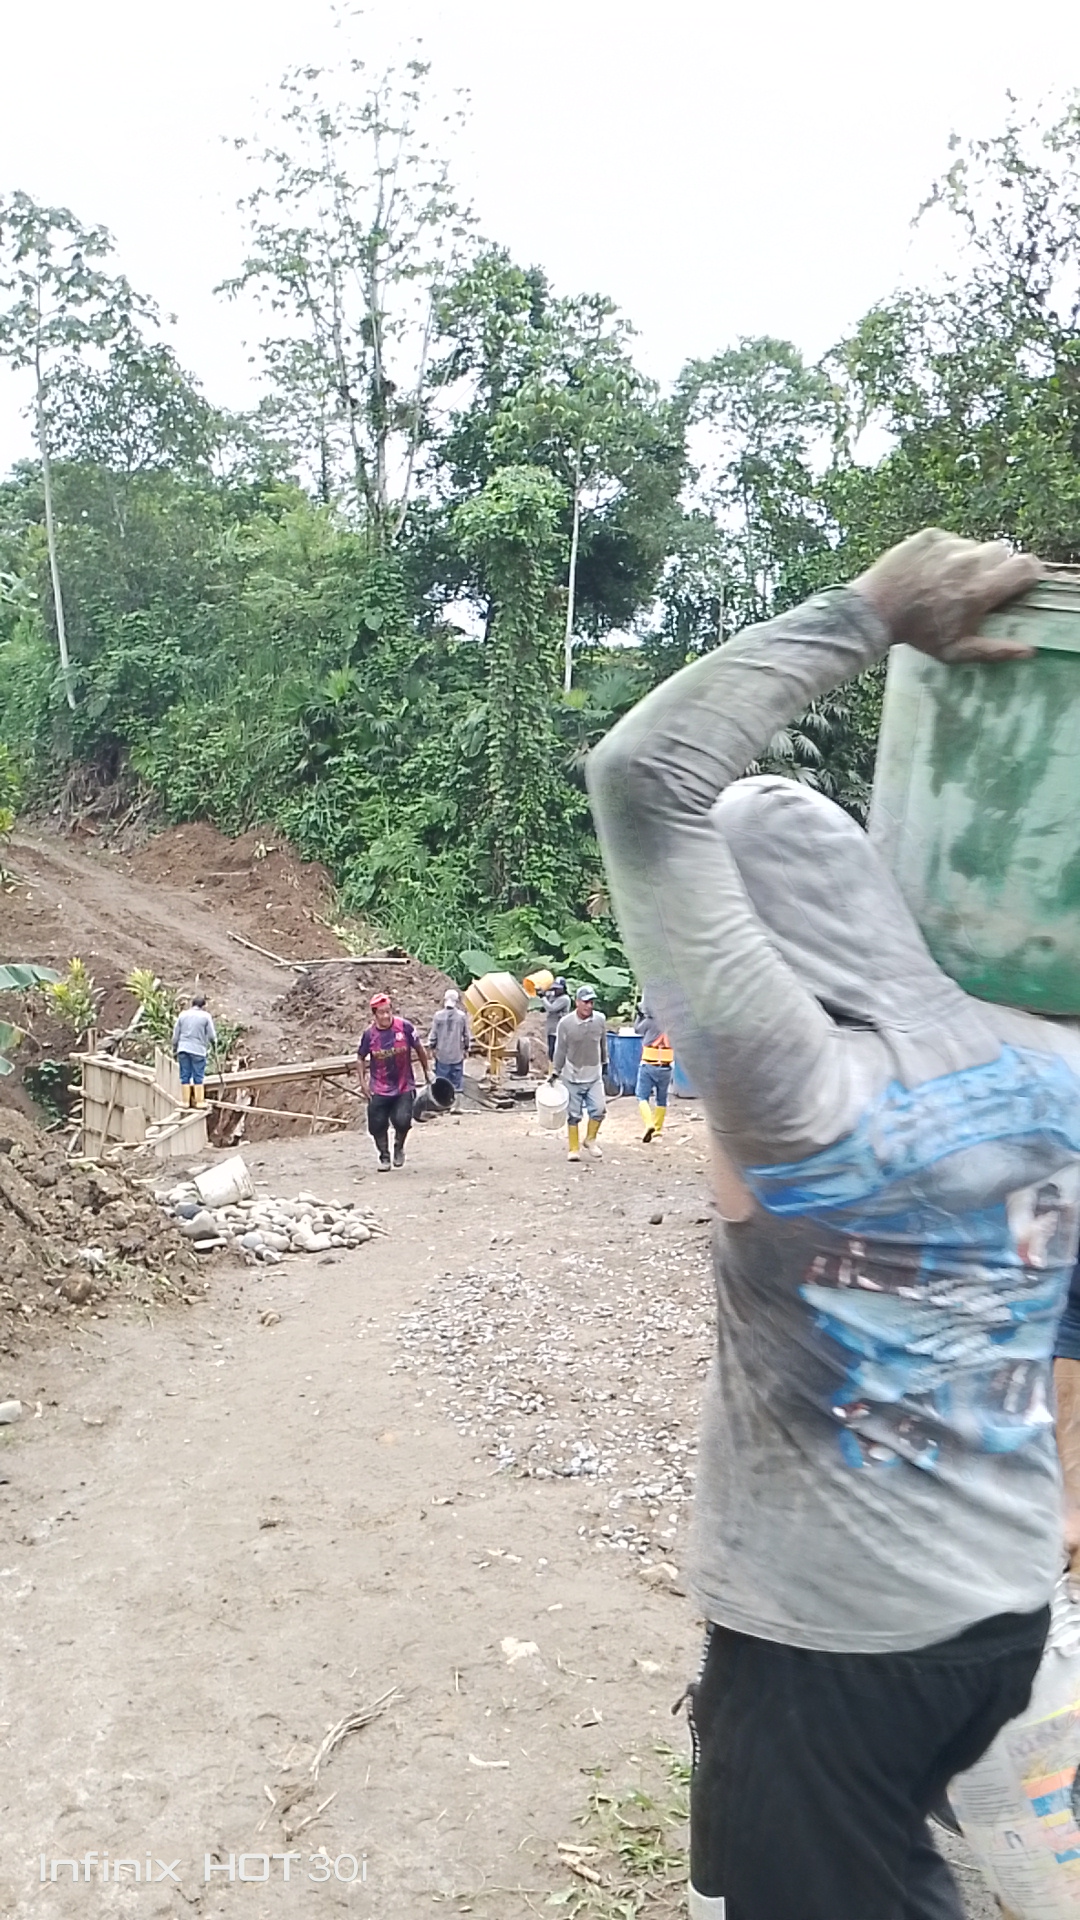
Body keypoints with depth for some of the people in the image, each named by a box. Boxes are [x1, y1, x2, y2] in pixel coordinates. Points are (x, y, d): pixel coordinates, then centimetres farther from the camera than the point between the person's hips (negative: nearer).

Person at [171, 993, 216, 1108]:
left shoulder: (182, 1015, 6)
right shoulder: (205, 1016, -4)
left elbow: (176, 1034, 9)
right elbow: (211, 1035, -2)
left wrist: (174, 1048, 21)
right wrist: (214, 1042, 20)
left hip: (183, 1049, 3)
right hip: (198, 1050, -3)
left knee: (185, 1076, 7)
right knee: (198, 1077, 3)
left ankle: (185, 1101, 9)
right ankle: (199, 1101, 5)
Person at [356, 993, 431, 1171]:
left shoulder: (405, 1027, -11)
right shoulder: (369, 1033, -8)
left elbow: (419, 1049, 4)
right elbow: (360, 1058, 7)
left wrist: (427, 1070, 9)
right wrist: (363, 1083, 1)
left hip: (404, 1086, -1)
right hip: (379, 1089, 1)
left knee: (402, 1121, -14)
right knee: (377, 1125, 3)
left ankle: (399, 1147, 19)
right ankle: (384, 1156, 29)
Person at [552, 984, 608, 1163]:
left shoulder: (600, 1020, -4)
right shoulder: (565, 1023, -12)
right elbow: (560, 1050, -2)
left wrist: (604, 1063, 19)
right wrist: (555, 1072, 0)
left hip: (594, 1075, 2)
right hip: (572, 1076, -2)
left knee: (599, 1109, -9)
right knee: (574, 1114, 4)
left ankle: (591, 1139, 14)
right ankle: (573, 1148, 15)